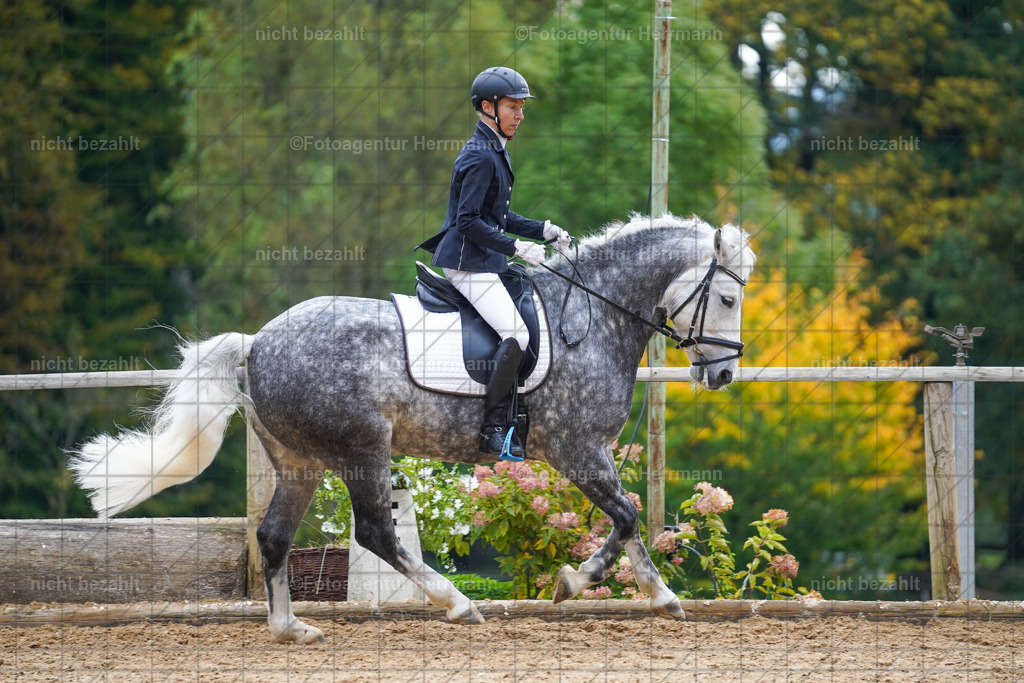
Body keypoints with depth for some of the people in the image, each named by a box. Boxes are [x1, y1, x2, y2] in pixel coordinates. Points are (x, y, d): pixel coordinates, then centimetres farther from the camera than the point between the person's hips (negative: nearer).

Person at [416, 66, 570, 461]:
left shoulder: (494, 153, 17)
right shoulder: (480, 157, -16)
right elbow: (469, 221, -20)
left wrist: (543, 230, 12)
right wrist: (516, 247, -21)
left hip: (485, 261, 11)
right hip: (468, 263, -11)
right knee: (517, 334, -20)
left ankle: (506, 423, 11)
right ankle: (493, 428, -15)